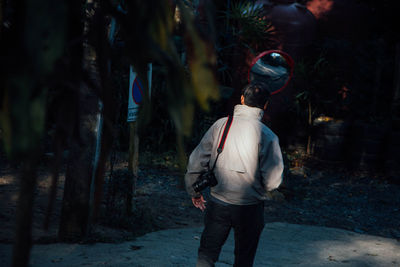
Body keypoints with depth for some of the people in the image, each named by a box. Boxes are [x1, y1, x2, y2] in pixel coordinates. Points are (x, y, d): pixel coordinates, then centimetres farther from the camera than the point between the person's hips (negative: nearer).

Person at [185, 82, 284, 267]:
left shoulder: (220, 125, -4)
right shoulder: (267, 135, -12)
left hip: (218, 204, 2)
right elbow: (272, 180, -13)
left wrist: (194, 191, 14)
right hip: (250, 208, -2)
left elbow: (196, 161, 0)